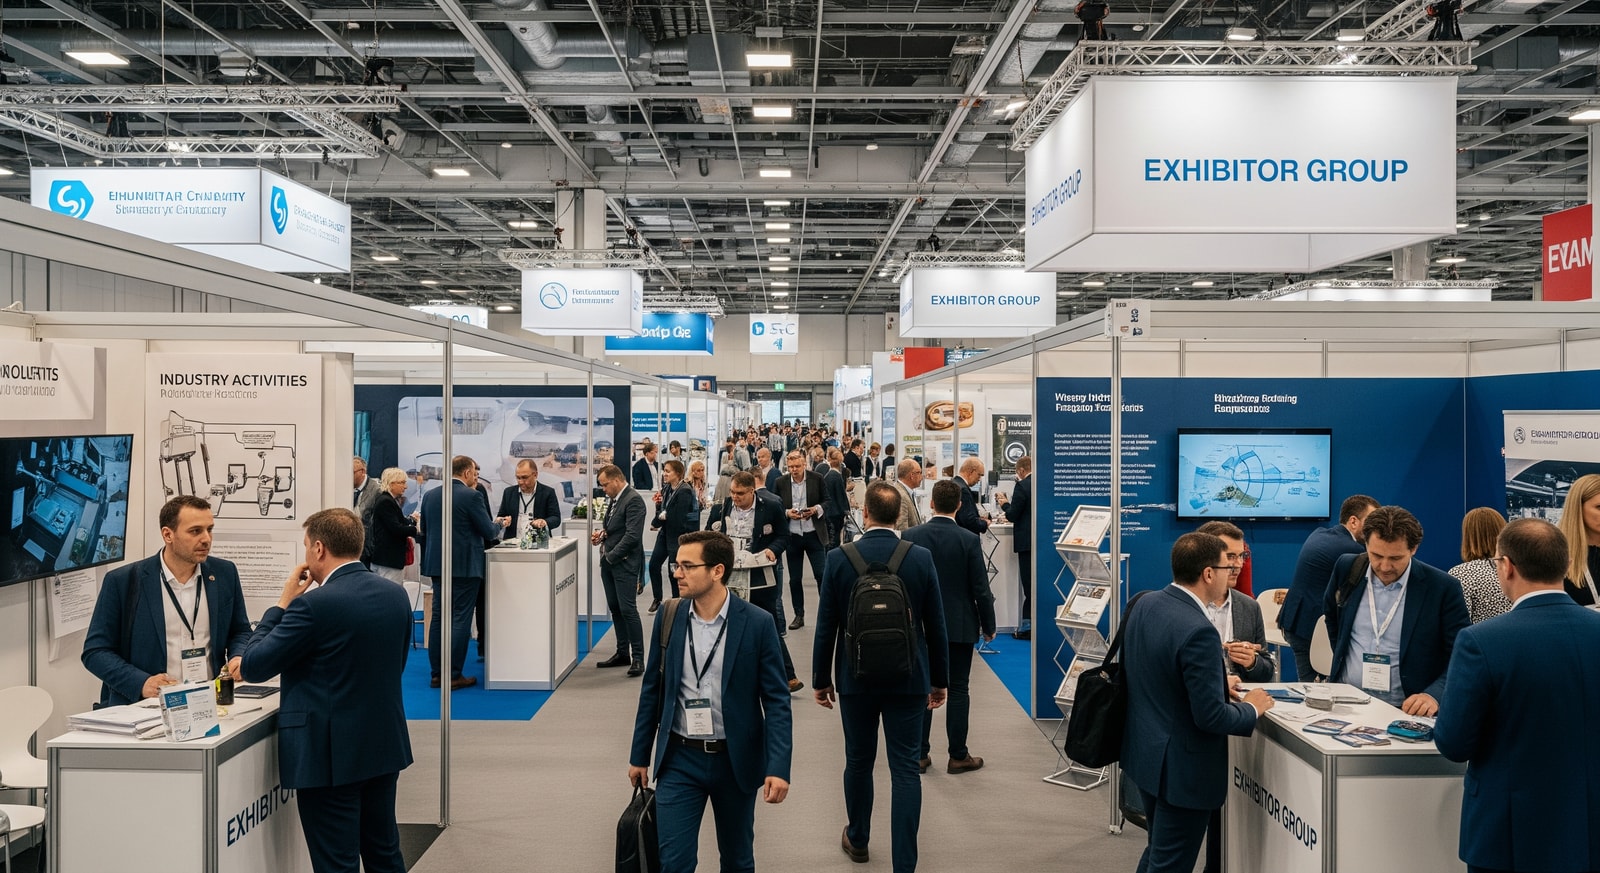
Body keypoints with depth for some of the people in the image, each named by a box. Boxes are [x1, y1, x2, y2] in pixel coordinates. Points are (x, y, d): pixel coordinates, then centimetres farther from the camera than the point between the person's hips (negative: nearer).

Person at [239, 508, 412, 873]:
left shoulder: (314, 604, -20)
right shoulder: (395, 595, 2)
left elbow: (252, 667, -12)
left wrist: (283, 602, -4)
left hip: (331, 756, -7)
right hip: (385, 747, 7)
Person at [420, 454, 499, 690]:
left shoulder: (429, 496, 8)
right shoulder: (472, 496, -13)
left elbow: (425, 531, 15)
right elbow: (489, 532, -10)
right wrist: (499, 525, 12)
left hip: (437, 565, 6)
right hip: (465, 566, -6)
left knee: (438, 616, 11)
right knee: (461, 618, -1)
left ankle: (436, 673, 14)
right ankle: (454, 675, 1)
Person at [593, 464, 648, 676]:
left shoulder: (633, 500, -16)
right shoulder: (615, 499, 13)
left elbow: (632, 536, -22)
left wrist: (612, 555, -15)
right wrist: (602, 534, 5)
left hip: (624, 563, -9)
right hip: (609, 562, 9)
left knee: (628, 609, -9)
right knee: (615, 609, 13)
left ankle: (638, 658, -3)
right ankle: (622, 653, 23)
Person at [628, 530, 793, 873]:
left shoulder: (757, 623, -12)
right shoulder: (668, 618, -2)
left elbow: (776, 700, -10)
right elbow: (652, 690, 7)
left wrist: (779, 767, -19)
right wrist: (639, 755, 9)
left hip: (735, 760, -1)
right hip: (679, 759, 1)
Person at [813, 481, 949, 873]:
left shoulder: (839, 559, -9)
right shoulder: (921, 558, -8)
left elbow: (826, 626, -4)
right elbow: (935, 625, -1)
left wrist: (821, 679, 8)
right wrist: (939, 679, 10)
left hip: (856, 678, 1)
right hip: (908, 679, 0)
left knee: (859, 761, 18)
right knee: (905, 769, 4)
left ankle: (857, 840, 37)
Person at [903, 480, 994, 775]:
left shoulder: (910, 536, -7)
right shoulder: (969, 540, -12)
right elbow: (981, 589, -9)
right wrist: (989, 626, 4)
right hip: (959, 625, -2)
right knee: (958, 690, 6)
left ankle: (919, 754, 14)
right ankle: (958, 756, 12)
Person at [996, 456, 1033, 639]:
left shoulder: (1021, 486, -14)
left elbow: (1012, 515, -13)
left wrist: (1004, 504, 7)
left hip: (1027, 541, -6)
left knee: (1029, 585, -2)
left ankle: (1027, 626, 3)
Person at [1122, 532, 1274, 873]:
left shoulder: (1145, 605, 0)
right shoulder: (1198, 631, -28)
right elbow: (1210, 716, -24)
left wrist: (1216, 682, 12)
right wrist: (1252, 708, -6)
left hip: (1144, 751, 9)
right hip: (1181, 766, -9)